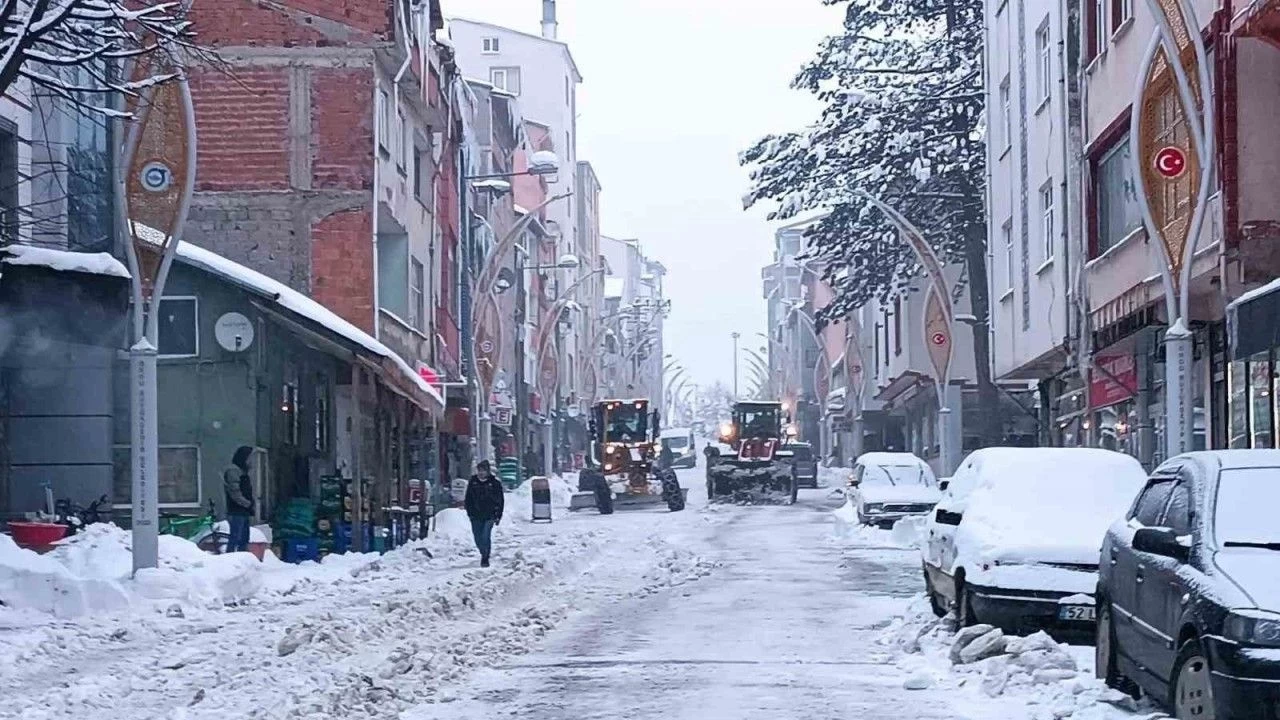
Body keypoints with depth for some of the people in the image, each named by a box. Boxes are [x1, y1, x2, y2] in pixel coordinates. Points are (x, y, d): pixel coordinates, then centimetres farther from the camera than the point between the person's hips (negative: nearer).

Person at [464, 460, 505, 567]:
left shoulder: (494, 483, -1)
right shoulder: (472, 482, 6)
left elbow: (500, 500, 4)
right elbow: (468, 499, 13)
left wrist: (498, 516, 0)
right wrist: (470, 512, 4)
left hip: (489, 516, -3)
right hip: (476, 516, 3)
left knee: (486, 537, -14)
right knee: (478, 538, 7)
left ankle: (485, 558, -4)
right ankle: (484, 553, 31)